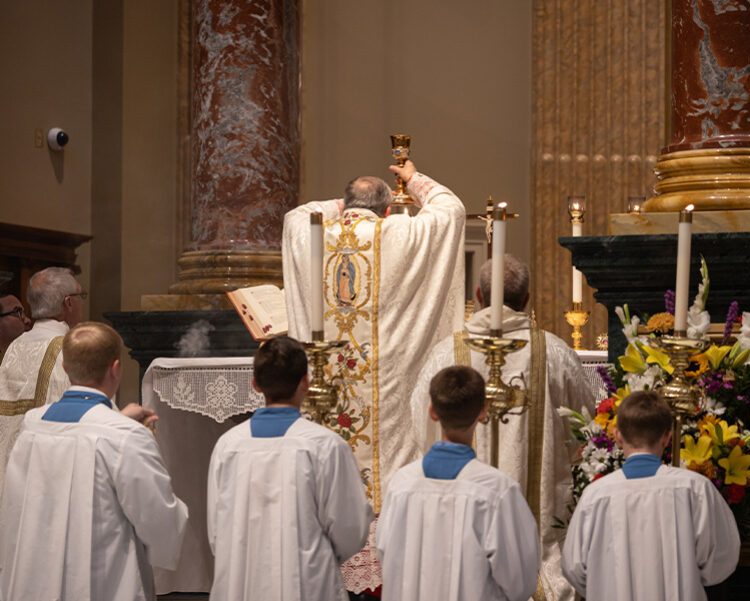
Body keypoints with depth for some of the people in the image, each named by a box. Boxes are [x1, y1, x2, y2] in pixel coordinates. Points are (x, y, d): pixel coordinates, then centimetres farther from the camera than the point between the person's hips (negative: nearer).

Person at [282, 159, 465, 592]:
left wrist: (343, 206, 34)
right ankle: (383, 573, 1)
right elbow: (452, 208, 9)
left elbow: (296, 213, 28)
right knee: (384, 462, 1)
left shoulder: (310, 235, 3)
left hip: (325, 378, 3)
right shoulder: (398, 235, -6)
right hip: (384, 384, -3)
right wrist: (415, 180, 24)